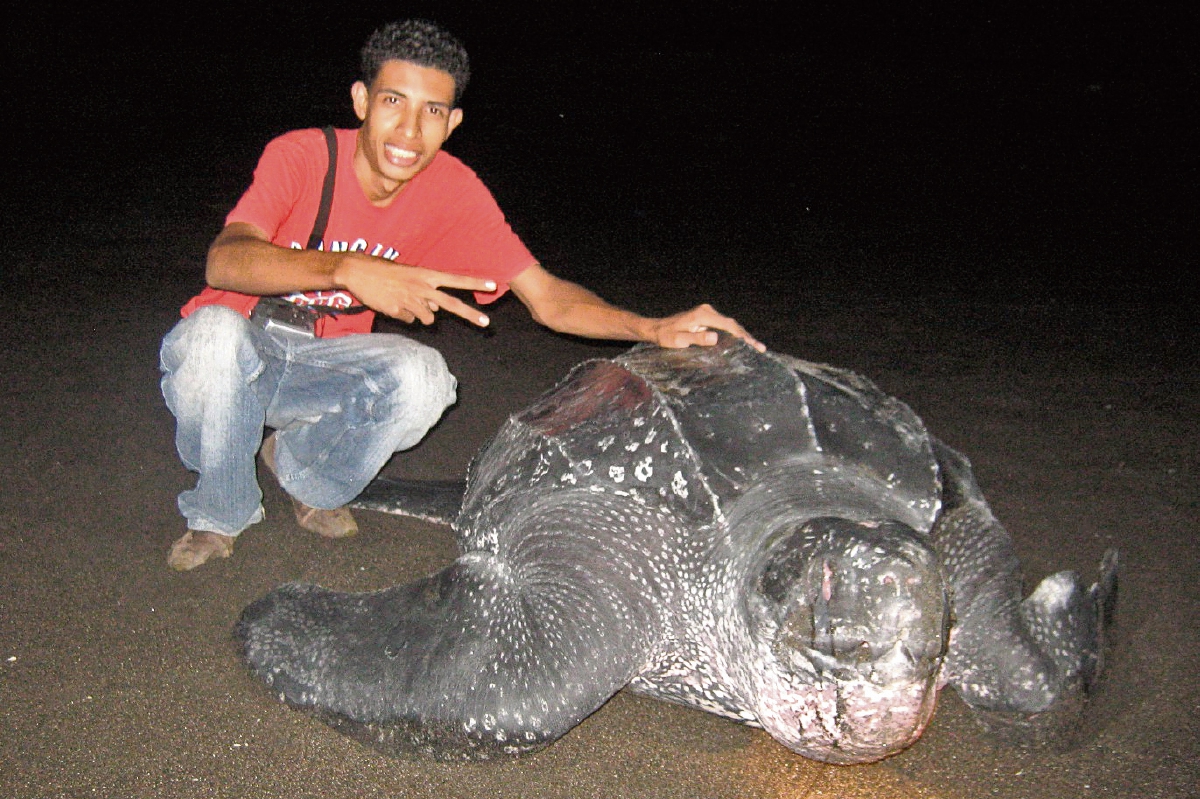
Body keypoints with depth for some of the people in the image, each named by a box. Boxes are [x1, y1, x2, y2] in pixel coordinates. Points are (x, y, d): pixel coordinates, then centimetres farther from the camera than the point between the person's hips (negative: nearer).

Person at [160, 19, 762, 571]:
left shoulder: (453, 190, -12)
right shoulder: (301, 155, -22)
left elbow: (545, 296, -15)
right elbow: (223, 263, -37)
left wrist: (654, 329, -30)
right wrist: (347, 268, -52)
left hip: (317, 367, 2)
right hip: (231, 353, -2)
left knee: (422, 379, -28)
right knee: (215, 331, -37)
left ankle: (300, 471, 2)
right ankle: (219, 517, -9)